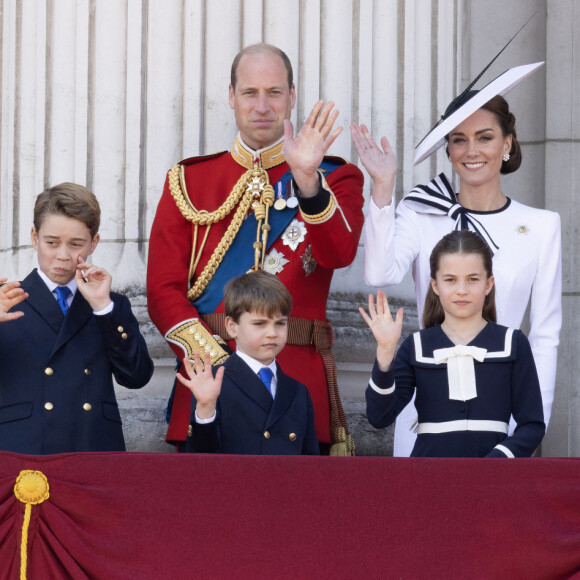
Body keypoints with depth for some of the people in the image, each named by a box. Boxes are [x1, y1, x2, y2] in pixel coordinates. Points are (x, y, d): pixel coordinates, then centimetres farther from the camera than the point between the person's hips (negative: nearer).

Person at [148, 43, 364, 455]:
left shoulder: (335, 178, 9)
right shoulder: (188, 181, 11)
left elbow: (339, 254, -12)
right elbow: (163, 290, 4)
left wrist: (307, 179, -28)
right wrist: (216, 361, -10)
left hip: (300, 387, -1)